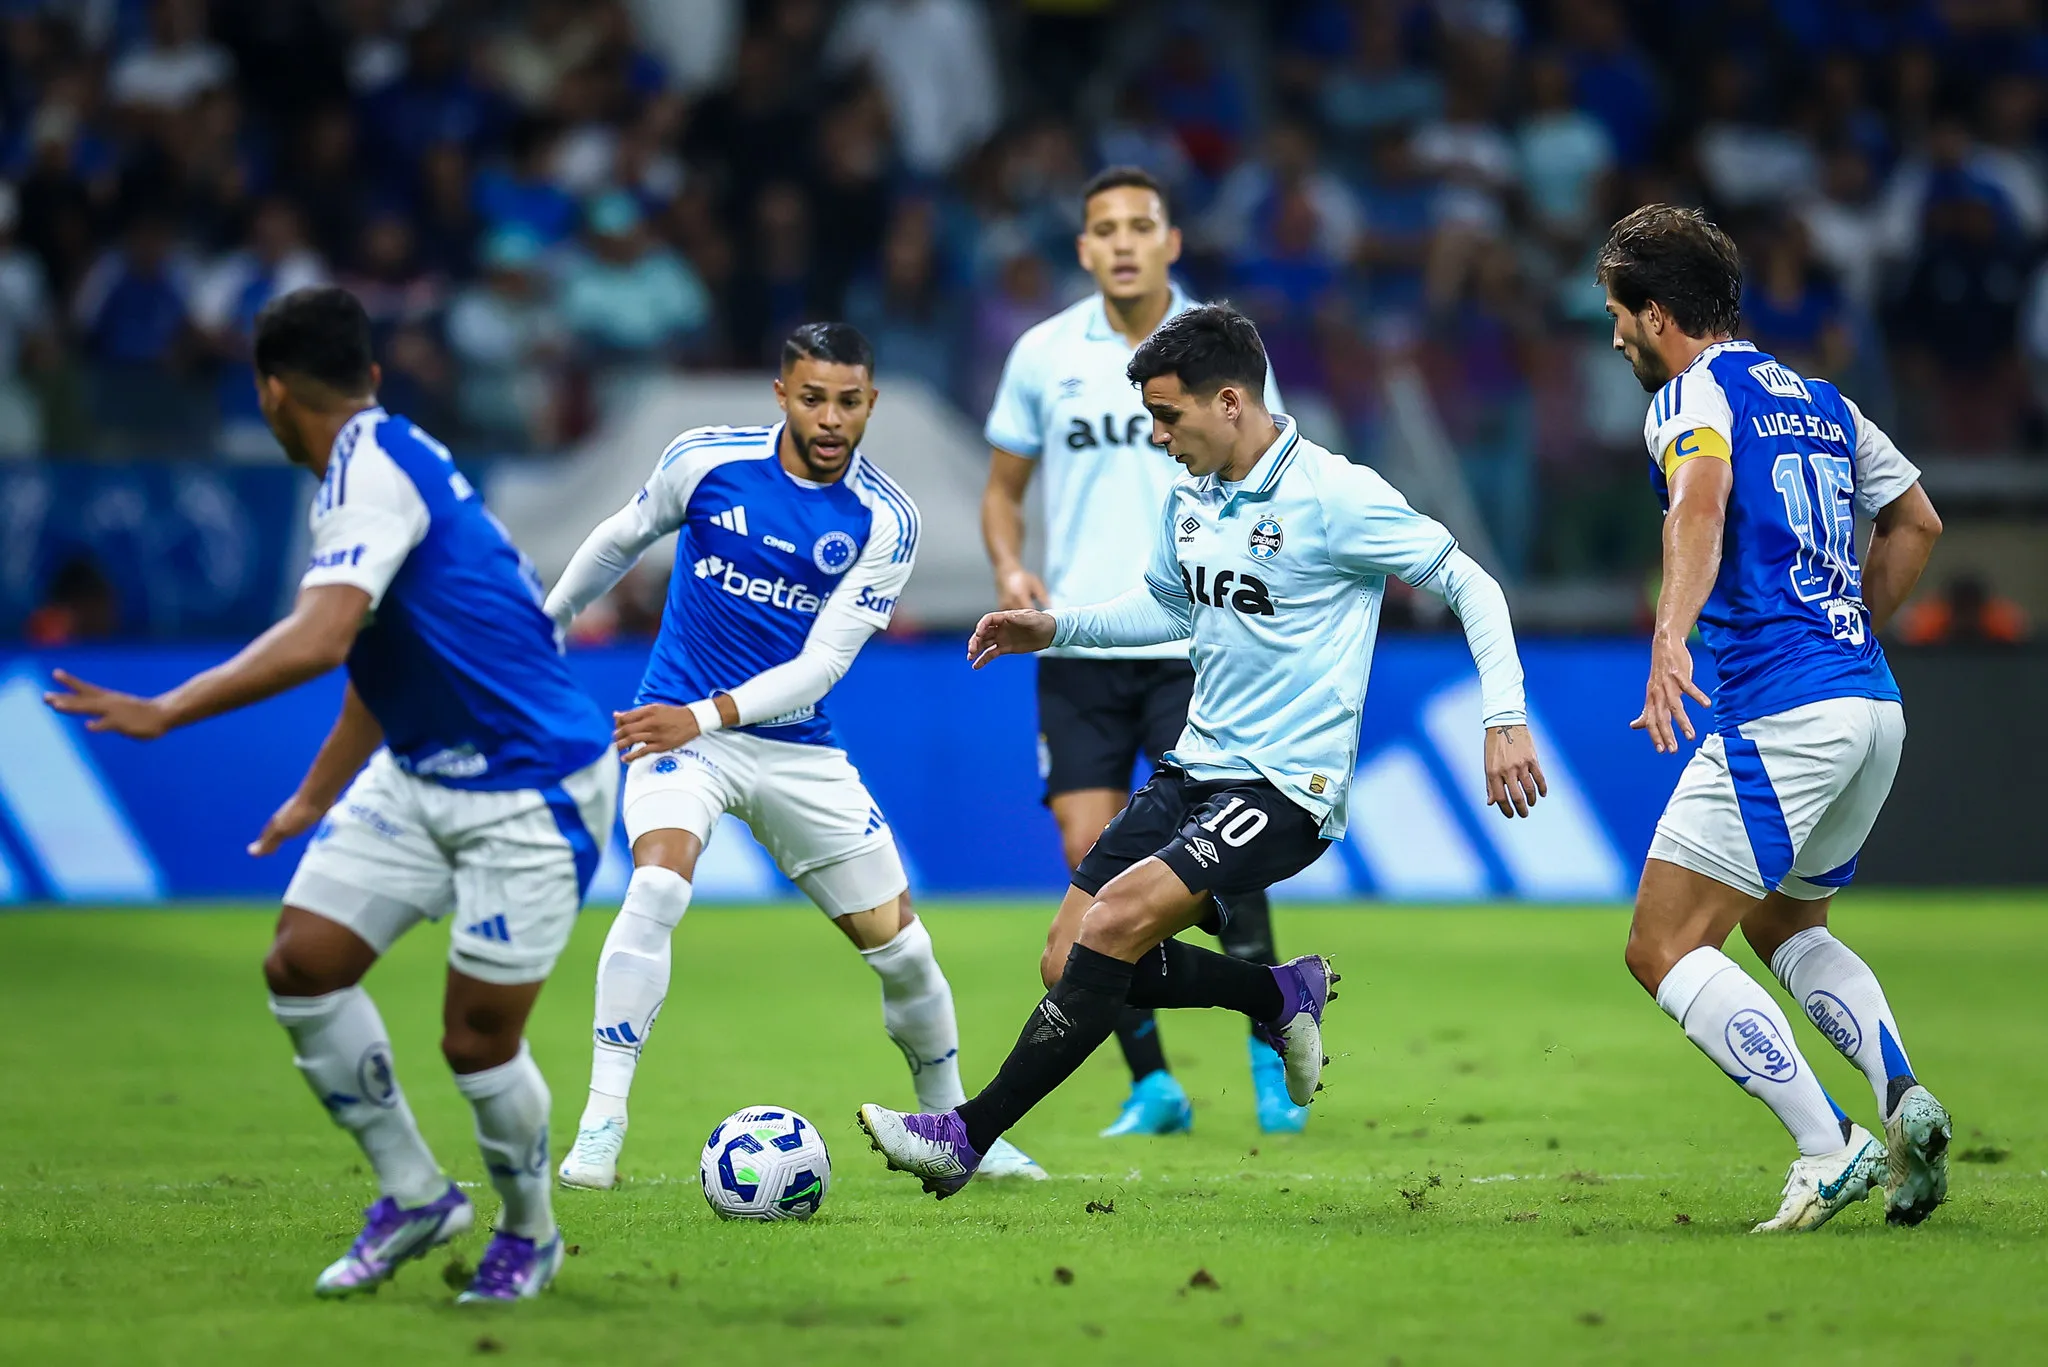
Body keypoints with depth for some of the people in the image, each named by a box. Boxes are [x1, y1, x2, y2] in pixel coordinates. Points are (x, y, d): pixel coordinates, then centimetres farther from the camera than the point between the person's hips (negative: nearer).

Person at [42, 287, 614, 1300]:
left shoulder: (372, 469, -20)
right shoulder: (378, 463, 10)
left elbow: (319, 638, -35)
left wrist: (166, 712, -33)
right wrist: (316, 796, 35)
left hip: (531, 792, -9)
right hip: (419, 776, 9)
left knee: (477, 1039, -4)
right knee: (301, 966, 0)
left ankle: (529, 1233, 22)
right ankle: (414, 1195, 13)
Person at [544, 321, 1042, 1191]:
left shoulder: (885, 522, -10)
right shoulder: (706, 461, -9)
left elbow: (823, 662, -14)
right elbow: (621, 539, 12)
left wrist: (708, 716, -28)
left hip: (795, 747, 2)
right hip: (677, 727, -2)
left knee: (899, 945, 3)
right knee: (658, 885, -30)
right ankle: (599, 1129, -25)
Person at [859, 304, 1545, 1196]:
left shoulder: (1335, 496, -14)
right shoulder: (1188, 496, 8)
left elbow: (1468, 585, -8)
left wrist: (1504, 718, -15)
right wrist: (1054, 628, 13)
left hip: (1288, 788, -8)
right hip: (1196, 770, 8)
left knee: (1117, 919, -26)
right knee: (1068, 962, -2)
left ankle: (968, 1137, -22)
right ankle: (1283, 995, 19)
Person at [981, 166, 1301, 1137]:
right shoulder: (1043, 354, 5)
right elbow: (1003, 484, 15)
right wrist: (1010, 568, -3)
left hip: (1196, 643, -2)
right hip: (1079, 646, 2)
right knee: (1093, 857, -4)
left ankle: (1270, 1053, 2)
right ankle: (1152, 1085, 6)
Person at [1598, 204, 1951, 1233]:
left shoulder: (1692, 393, -5)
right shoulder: (1818, 400, 20)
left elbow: (1702, 502, -27)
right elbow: (1916, 522, 29)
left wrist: (1670, 639, -41)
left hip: (1780, 713, -9)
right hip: (1874, 703, 9)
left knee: (1664, 949, -4)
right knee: (1782, 924, 27)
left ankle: (1829, 1146, -14)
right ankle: (1904, 1099, 5)